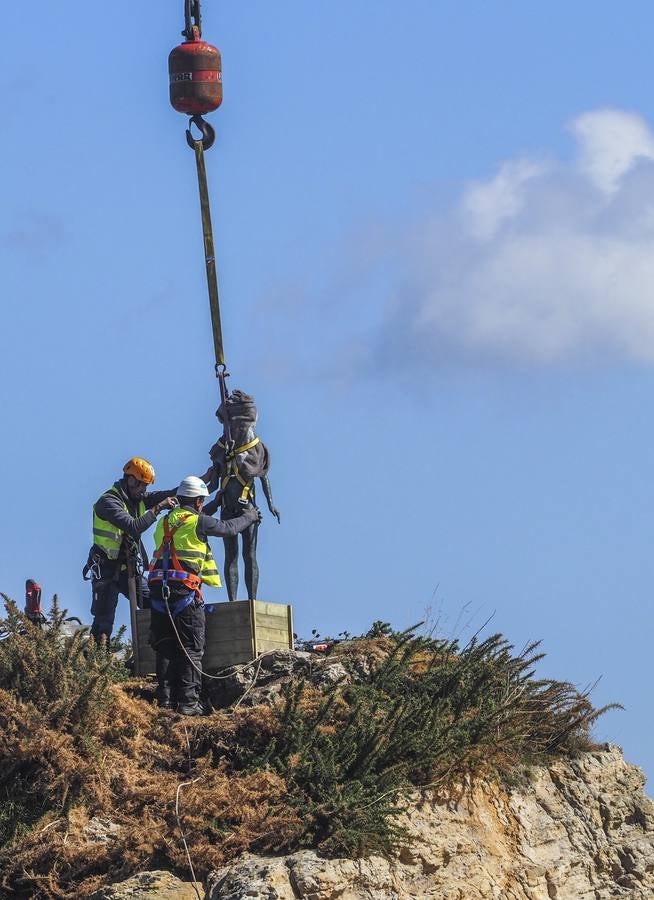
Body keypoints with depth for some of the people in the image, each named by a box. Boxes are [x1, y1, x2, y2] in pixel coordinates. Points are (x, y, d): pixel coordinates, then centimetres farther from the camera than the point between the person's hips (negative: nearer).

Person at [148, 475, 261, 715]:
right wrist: (249, 517, 29)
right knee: (191, 649, -2)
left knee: (165, 648, 12)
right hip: (185, 591, -6)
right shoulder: (198, 522, -3)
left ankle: (165, 698, 10)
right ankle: (188, 702, -8)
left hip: (158, 590, 6)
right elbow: (229, 529, 9)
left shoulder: (164, 522, 16)